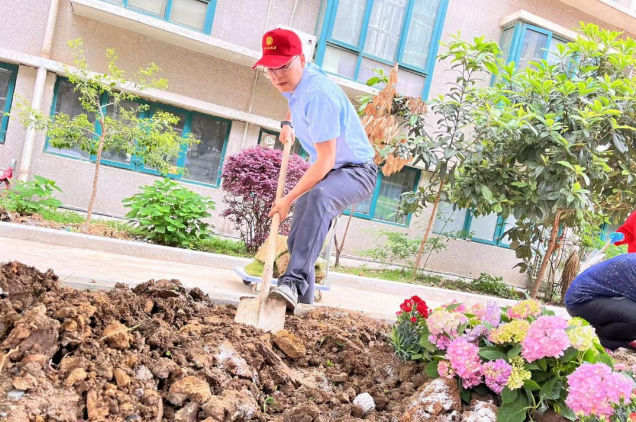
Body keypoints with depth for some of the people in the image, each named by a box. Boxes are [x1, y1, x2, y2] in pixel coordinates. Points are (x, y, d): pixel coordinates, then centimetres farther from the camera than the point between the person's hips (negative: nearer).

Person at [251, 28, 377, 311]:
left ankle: (294, 283, -45)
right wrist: (287, 124, 9)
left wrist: (288, 199, -24)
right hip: (325, 170, 9)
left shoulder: (318, 94, -29)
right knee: (297, 240, 3)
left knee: (319, 196, -42)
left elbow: (325, 161, -30)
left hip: (355, 171, -9)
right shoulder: (295, 80, -1)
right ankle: (302, 304, 17)